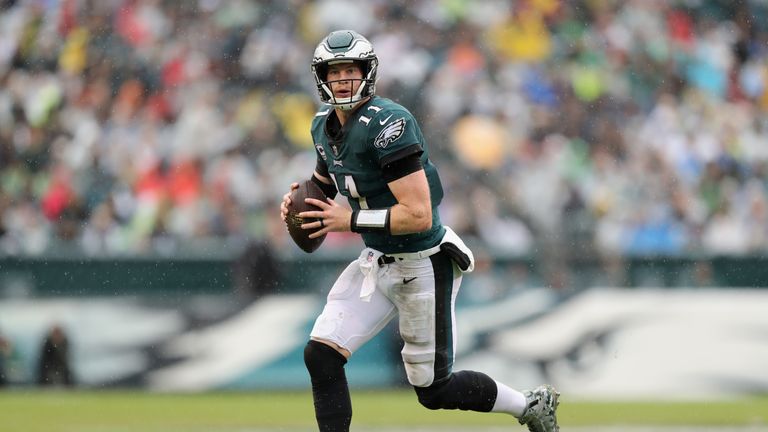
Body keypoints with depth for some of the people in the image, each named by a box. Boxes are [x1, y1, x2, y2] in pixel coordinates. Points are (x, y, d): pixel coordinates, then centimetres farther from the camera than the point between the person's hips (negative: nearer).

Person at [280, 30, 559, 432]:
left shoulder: (388, 123, -24)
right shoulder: (324, 125, 2)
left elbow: (419, 215, -28)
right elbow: (323, 182, 23)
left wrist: (350, 220, -23)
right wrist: (300, 197, 1)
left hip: (422, 266, -8)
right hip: (376, 261, 8)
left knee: (433, 390, 4)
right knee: (320, 355, -6)